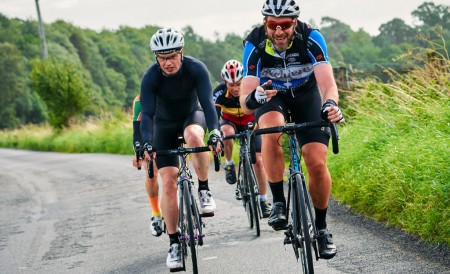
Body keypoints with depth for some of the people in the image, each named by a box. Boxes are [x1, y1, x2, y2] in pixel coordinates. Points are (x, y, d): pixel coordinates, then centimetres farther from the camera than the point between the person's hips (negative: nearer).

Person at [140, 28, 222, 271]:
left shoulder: (196, 69, -27)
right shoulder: (150, 77, -25)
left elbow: (207, 103, -34)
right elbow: (147, 114, -31)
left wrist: (215, 133, -51)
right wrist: (147, 144, -48)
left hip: (192, 114, -1)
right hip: (165, 124, 1)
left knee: (193, 136, -39)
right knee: (168, 182, -10)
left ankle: (204, 190, -17)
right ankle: (174, 243, -1)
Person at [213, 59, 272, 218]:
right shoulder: (219, 92, -31)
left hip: (249, 122, 0)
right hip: (229, 120, 0)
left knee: (258, 160, -12)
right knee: (227, 132, -37)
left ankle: (264, 200, 1)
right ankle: (229, 164, -12)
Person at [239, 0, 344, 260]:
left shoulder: (311, 38, -30)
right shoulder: (254, 45, -29)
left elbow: (328, 82, -38)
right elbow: (245, 103, -32)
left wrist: (331, 104, -61)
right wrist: (253, 98, -57)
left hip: (306, 94, 0)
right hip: (272, 95, 0)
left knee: (318, 163, -15)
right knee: (271, 131, -36)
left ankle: (322, 227, 7)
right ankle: (279, 203, -21)